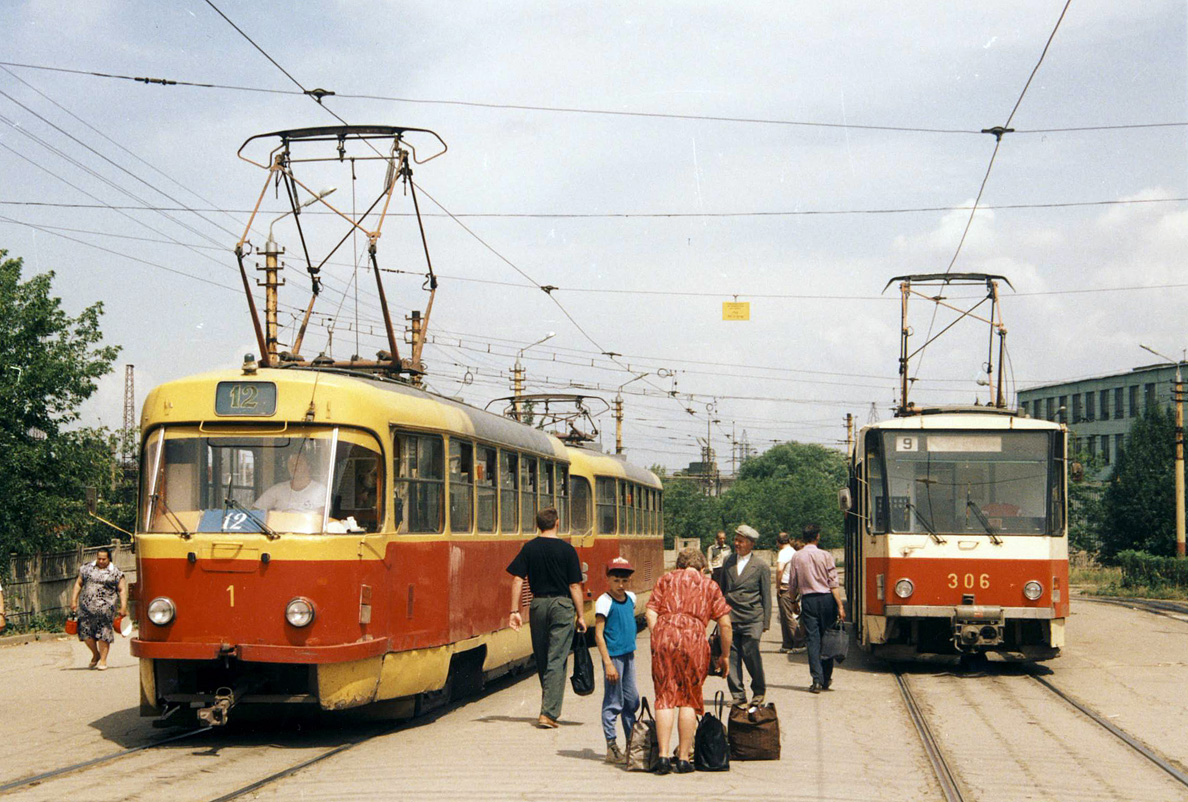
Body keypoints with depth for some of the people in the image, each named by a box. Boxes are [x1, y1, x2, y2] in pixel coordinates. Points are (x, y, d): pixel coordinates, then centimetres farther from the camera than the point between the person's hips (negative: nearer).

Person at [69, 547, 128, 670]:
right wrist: (73, 600, 8)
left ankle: (103, 660, 6)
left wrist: (123, 607, -6)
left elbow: (122, 590, 2)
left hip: (105, 608, -3)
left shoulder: (116, 573, 3)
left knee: (103, 635, -4)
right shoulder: (87, 568, 11)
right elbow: (78, 584, 15)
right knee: (86, 633, 4)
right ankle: (95, 654, 27)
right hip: (86, 608, 3)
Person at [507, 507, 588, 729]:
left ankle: (550, 706, 29)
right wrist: (580, 616, 0)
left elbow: (517, 579, -3)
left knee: (542, 659, 16)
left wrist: (514, 610, -1)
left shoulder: (529, 548, 2)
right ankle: (548, 713, -10)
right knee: (556, 660, -3)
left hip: (538, 604, 3)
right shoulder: (567, 550, -5)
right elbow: (574, 586, -6)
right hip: (562, 604, -3)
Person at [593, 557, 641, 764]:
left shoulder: (631, 598, 9)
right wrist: (608, 663, -19)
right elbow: (598, 634, -15)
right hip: (613, 655, -7)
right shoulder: (604, 602, -13)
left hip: (628, 654, 8)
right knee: (613, 703, -3)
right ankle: (612, 747, 4)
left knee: (632, 701, 14)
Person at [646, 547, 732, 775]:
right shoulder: (709, 585, 18)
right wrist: (725, 656, 17)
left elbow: (651, 613, 7)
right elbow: (725, 623, 10)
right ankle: (683, 758, 6)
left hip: (663, 636, 1)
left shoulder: (665, 579, 21)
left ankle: (664, 756, -5)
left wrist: (657, 641, 9)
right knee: (689, 699, 7)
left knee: (665, 697, 3)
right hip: (694, 638, -1)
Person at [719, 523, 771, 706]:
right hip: (730, 618, 3)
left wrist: (765, 622, 1)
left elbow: (766, 597, 5)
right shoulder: (728, 562, 12)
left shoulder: (761, 567, 3)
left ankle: (759, 691, 12)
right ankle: (738, 695, 9)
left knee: (751, 653, -8)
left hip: (752, 619, -3)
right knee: (731, 656, 0)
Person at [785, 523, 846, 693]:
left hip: (808, 600, 1)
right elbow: (833, 583, -6)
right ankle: (826, 680, 14)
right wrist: (840, 606, -5)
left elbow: (792, 584, 6)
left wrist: (794, 603, 21)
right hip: (826, 598, -1)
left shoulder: (797, 557, 1)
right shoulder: (825, 556, -4)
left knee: (813, 639, 1)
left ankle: (817, 680, -8)